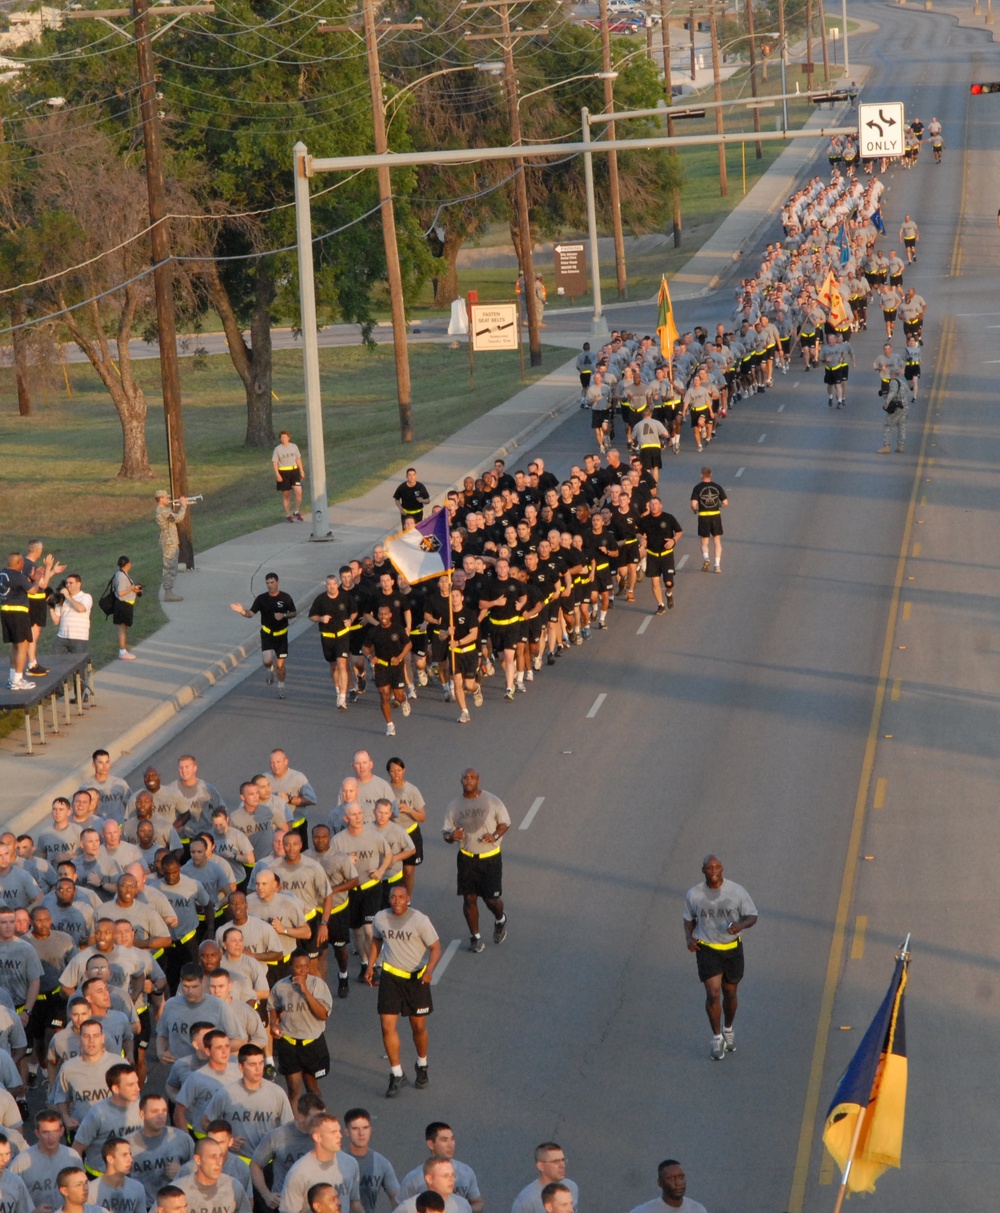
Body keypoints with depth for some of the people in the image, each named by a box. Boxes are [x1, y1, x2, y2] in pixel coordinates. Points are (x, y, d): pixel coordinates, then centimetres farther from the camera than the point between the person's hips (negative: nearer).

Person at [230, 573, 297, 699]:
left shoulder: (285, 597, -6)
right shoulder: (261, 598, -6)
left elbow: (294, 613, 3)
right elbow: (251, 614, -12)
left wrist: (284, 615, -18)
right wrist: (242, 611, -34)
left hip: (281, 634, 0)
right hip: (267, 633, 0)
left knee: (280, 665, 3)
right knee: (267, 661, -18)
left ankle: (281, 687, 26)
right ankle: (270, 670, 20)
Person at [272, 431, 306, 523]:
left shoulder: (294, 446, 5)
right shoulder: (277, 449, -4)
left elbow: (298, 459, 13)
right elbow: (274, 462, -5)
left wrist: (301, 471, 12)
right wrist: (277, 474, -14)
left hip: (294, 471, 2)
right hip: (283, 473, -2)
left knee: (299, 491, -14)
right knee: (286, 495, 6)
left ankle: (297, 512, 1)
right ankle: (288, 515, 17)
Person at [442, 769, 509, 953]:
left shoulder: (492, 801, -7)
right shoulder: (454, 806, -1)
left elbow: (505, 823, 3)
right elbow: (447, 832, 6)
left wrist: (495, 835, -18)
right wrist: (451, 836, -20)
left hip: (490, 858, -2)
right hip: (467, 858, 2)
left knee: (492, 898, 1)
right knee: (469, 898, 3)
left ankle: (500, 920, 36)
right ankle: (475, 936, 21)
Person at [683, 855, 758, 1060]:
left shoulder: (737, 891, -8)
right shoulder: (694, 894, -5)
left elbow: (752, 916, -3)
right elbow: (689, 918, 10)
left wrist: (741, 925, -25)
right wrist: (689, 937, -9)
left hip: (732, 949, 1)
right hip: (707, 950, -1)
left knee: (730, 994, 14)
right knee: (713, 994, -10)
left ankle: (728, 1030, 39)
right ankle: (717, 1037, 6)